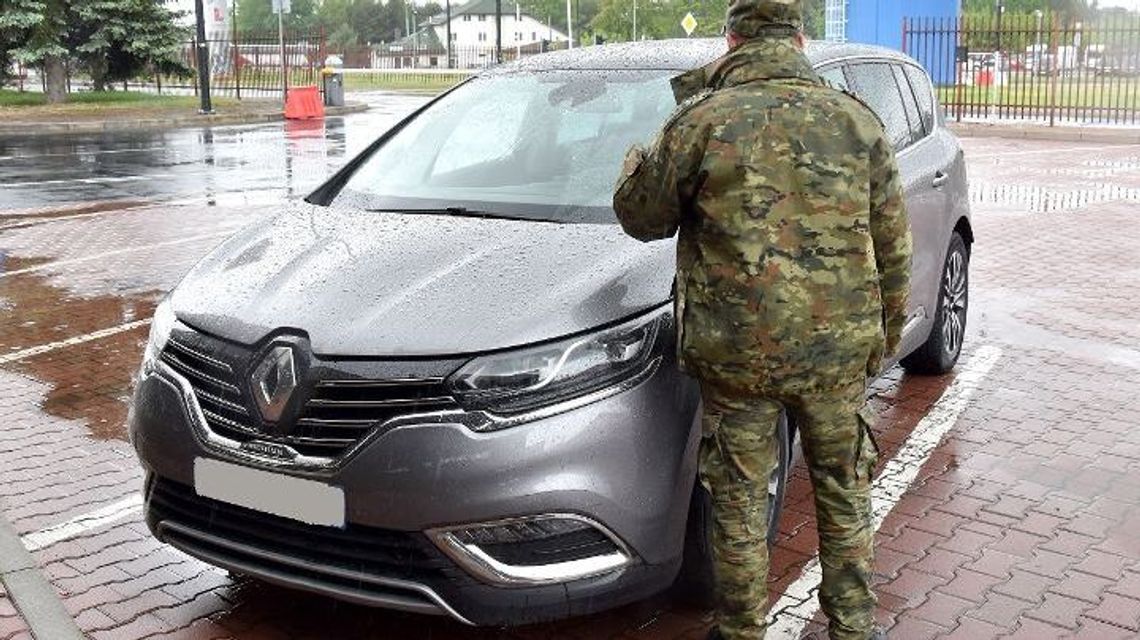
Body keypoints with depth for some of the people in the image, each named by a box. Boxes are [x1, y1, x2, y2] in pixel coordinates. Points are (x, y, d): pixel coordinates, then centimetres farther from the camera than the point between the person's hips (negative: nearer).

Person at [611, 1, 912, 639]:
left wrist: (634, 162, 26)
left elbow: (640, 216, 5)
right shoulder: (859, 122, 0)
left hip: (736, 354, -2)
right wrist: (885, 336, 19)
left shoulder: (700, 122, -8)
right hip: (840, 351, 3)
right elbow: (893, 250, 5)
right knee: (845, 493, 20)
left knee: (740, 501, 14)